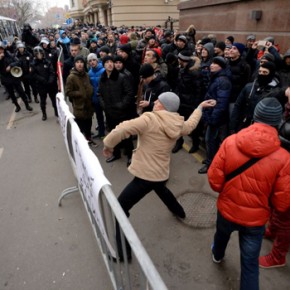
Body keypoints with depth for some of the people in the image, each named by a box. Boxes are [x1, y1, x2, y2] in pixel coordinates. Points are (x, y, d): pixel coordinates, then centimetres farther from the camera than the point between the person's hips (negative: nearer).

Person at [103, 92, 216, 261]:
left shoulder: (150, 119, -19)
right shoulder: (178, 125, 2)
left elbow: (122, 130, -26)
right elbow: (191, 123, 24)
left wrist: (108, 144, -8)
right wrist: (200, 107, 40)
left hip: (145, 176, -8)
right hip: (162, 174, 8)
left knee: (120, 208, 3)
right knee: (160, 188, 42)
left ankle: (123, 253, 10)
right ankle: (179, 211, 65)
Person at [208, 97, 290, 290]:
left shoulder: (230, 142, -21)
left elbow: (214, 180, -16)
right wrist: (263, 198, 8)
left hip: (227, 209, 3)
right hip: (256, 219, -2)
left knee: (222, 233, 35)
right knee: (250, 264, 17)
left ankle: (218, 255, 66)